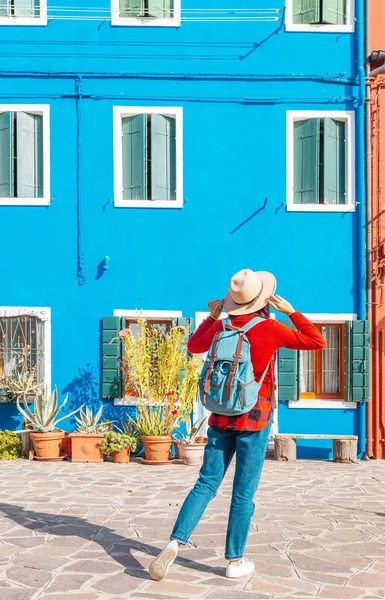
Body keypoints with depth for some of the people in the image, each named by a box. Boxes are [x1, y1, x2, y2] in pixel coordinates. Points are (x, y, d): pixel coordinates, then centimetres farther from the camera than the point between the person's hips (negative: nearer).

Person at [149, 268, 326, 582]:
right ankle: (235, 561, 12)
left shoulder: (221, 327, 1)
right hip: (255, 419, -4)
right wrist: (291, 311, 2)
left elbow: (194, 346, 21)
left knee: (206, 484, 7)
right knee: (244, 492, 4)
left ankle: (174, 544, -7)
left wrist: (212, 316, 26)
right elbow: (317, 342, -2)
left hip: (221, 416, 4)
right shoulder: (270, 328, -11)